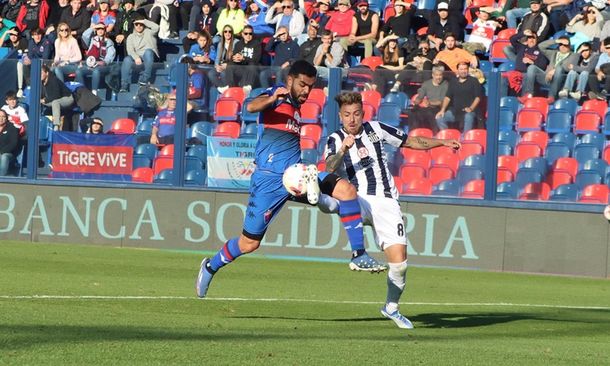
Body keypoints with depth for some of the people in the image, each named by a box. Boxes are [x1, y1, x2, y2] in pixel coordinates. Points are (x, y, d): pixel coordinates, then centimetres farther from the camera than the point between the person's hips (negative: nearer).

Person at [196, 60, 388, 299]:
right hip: (269, 179, -7)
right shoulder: (277, 96, -4)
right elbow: (251, 107, -27)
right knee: (249, 243, -1)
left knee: (346, 189, -15)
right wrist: (271, 99, -46)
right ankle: (210, 267, 26)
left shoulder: (296, 106, 20)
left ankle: (359, 256, -14)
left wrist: (306, 173, 27)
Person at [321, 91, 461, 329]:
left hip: (385, 202, 0)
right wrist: (342, 150, -33)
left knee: (398, 261, -6)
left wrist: (442, 142, 9)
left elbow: (411, 142, 21)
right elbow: (330, 168, -14)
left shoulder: (375, 129, 13)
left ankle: (391, 307, 10)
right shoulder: (335, 139, 6)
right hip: (358, 200, 0)